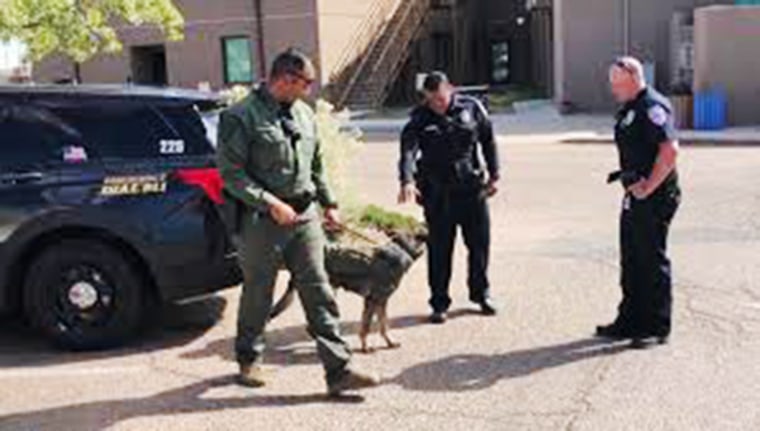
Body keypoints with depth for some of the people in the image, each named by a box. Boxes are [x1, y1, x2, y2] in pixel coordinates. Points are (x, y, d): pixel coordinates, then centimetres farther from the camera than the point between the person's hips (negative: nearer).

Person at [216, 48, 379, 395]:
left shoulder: (304, 114, 13)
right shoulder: (241, 117, -9)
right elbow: (231, 173, -14)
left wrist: (328, 203, 20)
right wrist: (271, 203, -19)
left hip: (305, 216, 5)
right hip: (262, 221, -5)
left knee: (319, 292, 0)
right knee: (257, 295, 10)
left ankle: (338, 370, 1)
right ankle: (249, 359, 32)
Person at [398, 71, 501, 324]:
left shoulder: (471, 108, 0)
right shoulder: (420, 118, -7)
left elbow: (488, 141, 10)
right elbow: (408, 150, -21)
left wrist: (494, 175, 9)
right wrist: (407, 181, -38)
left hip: (472, 187, 2)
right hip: (436, 192, -2)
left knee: (480, 242, 10)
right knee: (439, 249, 2)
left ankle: (481, 294, 29)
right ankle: (439, 303, 14)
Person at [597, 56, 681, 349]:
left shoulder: (653, 107, -16)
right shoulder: (628, 109, 15)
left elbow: (670, 151, -25)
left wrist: (649, 187, -21)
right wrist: (627, 178, 10)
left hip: (654, 199, -10)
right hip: (635, 196, 10)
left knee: (653, 261, -1)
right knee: (631, 261, 15)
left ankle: (657, 328, 9)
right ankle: (631, 321, 26)